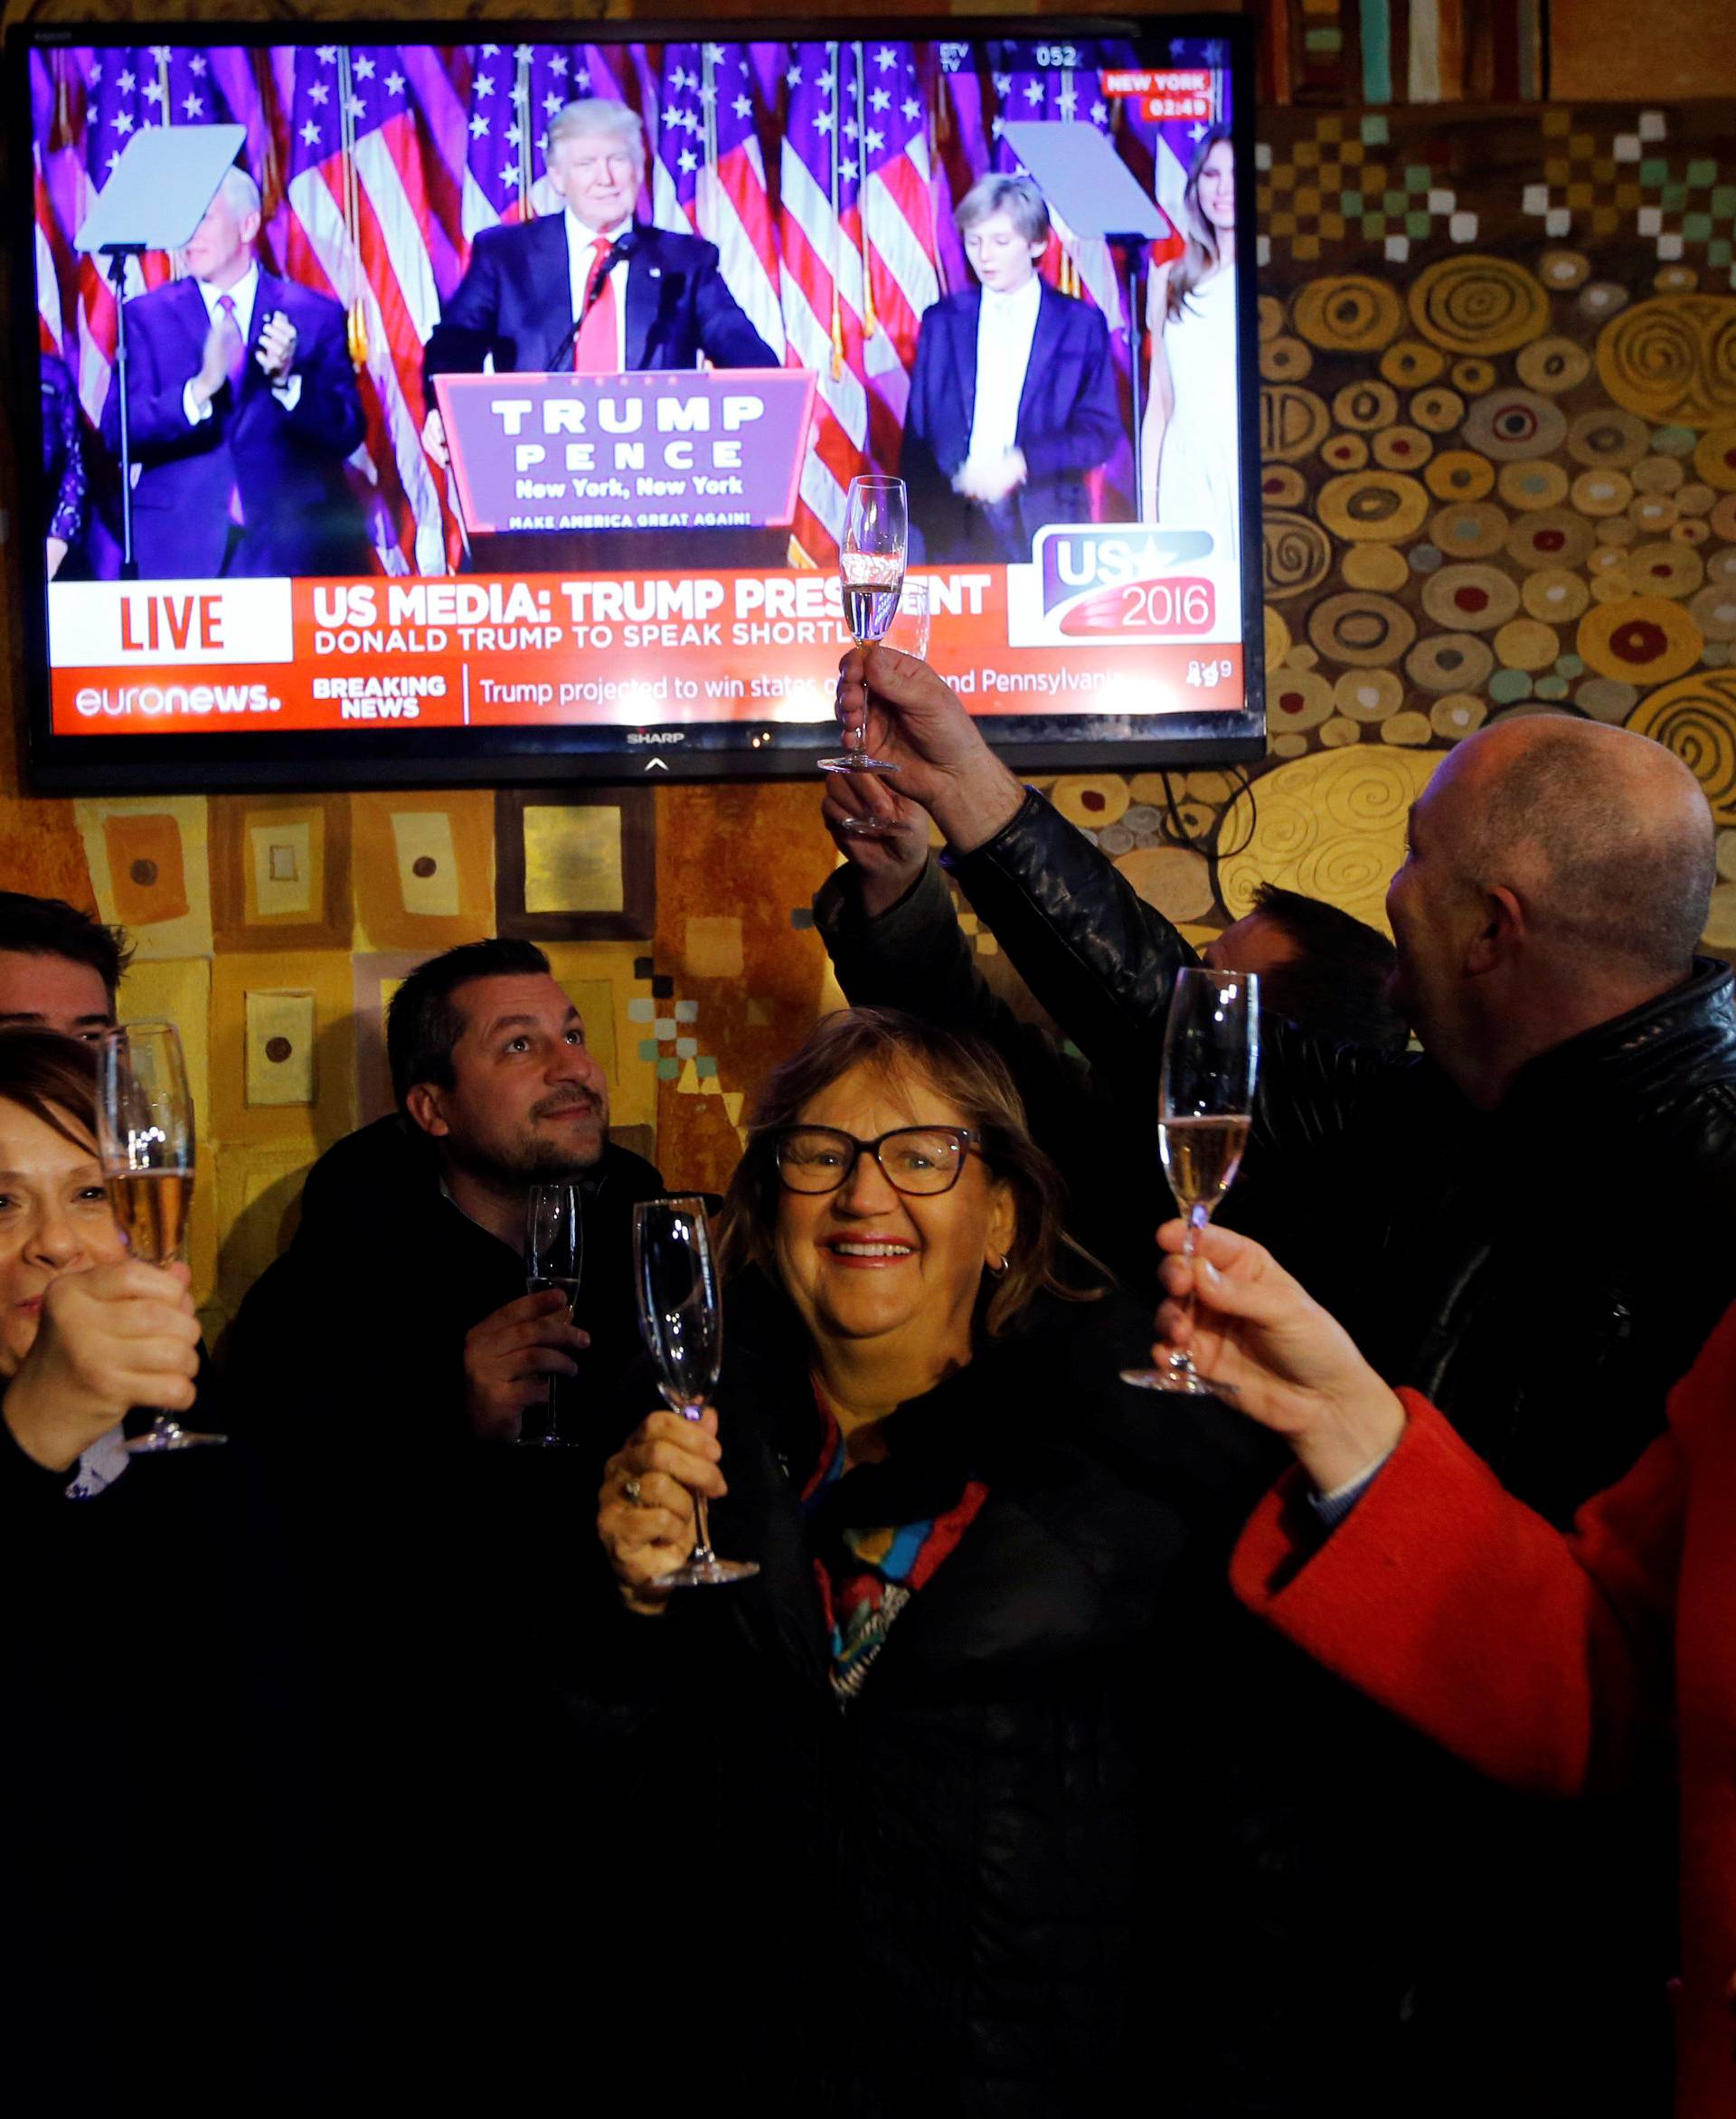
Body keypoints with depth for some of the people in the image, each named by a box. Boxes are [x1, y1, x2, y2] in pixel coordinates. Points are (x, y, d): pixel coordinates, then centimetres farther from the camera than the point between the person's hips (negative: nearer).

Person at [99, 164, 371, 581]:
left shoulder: (317, 315, 6)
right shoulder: (145, 316, 7)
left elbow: (347, 435, 0)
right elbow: (118, 435, -4)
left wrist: (286, 379, -17)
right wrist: (200, 389, -20)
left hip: (289, 550, 0)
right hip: (178, 551, 0)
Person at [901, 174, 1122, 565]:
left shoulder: (1082, 324, 8)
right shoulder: (941, 321, 13)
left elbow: (1101, 433, 3)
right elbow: (918, 434, 12)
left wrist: (1024, 462, -14)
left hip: (1046, 524, -1)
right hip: (955, 530, 1)